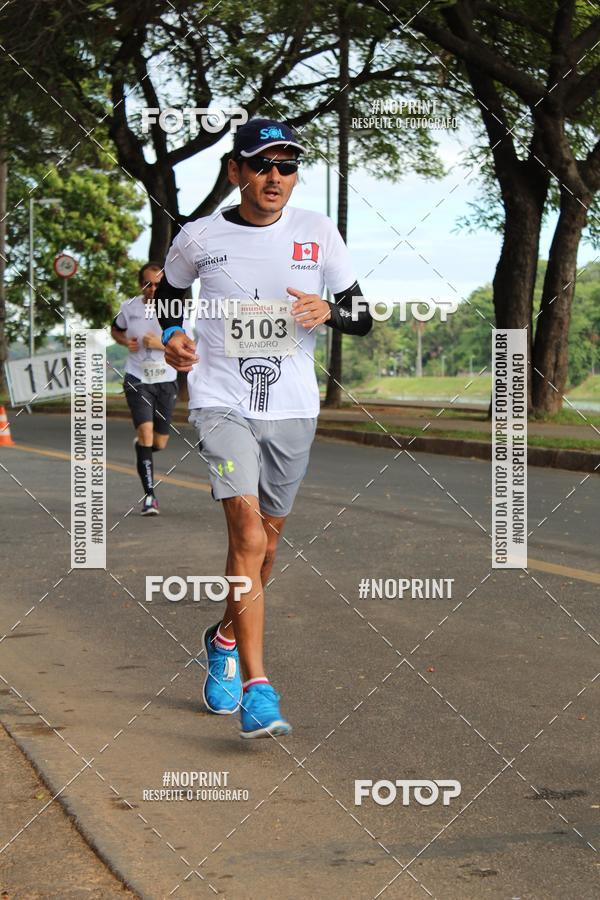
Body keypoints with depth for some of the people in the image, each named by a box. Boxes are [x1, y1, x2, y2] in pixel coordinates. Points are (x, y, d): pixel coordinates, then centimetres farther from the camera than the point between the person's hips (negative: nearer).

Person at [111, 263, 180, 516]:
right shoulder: (129, 307, 0)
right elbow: (115, 329, 20)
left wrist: (160, 344, -22)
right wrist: (126, 341, -2)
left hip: (166, 381, 1)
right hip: (137, 380, -1)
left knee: (159, 443, 9)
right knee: (146, 432, -18)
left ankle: (140, 444, 48)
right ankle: (149, 495, -14)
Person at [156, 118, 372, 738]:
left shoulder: (319, 234, 1)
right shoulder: (198, 237, -2)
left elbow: (362, 319, 7)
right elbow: (168, 292, 18)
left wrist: (329, 311, -15)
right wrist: (172, 335, -2)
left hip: (292, 408, 3)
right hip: (221, 403, -3)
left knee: (265, 537, 13)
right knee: (248, 532, -20)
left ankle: (226, 637, 40)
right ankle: (256, 687, -20)